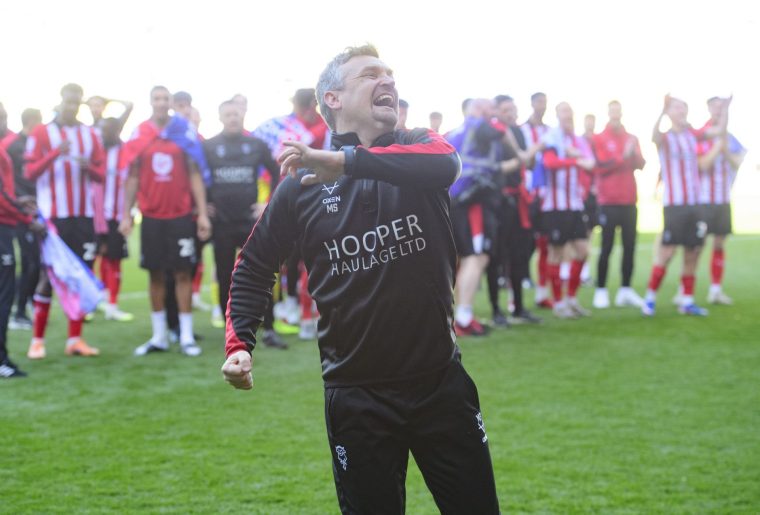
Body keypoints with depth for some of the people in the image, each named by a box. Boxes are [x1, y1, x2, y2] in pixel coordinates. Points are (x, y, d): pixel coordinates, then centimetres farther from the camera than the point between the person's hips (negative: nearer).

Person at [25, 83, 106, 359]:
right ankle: (37, 340, 3)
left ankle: (75, 339, 9)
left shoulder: (90, 135, 12)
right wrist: (56, 153, -20)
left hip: (84, 216, 4)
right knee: (47, 276, -3)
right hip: (53, 215, -4)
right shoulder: (41, 133, 1)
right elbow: (29, 173, -7)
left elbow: (101, 174, 11)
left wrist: (88, 166, -11)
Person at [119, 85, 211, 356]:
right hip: (151, 216, 1)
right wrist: (126, 215, 1)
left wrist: (203, 214, -3)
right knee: (156, 274, 7)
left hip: (181, 215, -1)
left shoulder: (185, 132, 0)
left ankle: (186, 336, 6)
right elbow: (133, 177, 7)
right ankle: (159, 337, 14)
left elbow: (194, 174, 2)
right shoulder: (139, 134, 3)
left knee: (183, 273, 0)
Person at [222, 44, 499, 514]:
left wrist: (345, 162, -37)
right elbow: (255, 267, 10)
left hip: (440, 383, 1)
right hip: (356, 397, -1)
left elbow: (445, 163, -26)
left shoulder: (419, 149, 0)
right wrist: (240, 343, -5)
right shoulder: (301, 185, -1)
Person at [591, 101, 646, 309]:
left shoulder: (631, 138, 13)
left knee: (629, 246, 3)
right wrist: (623, 156, -16)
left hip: (629, 201, 5)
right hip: (609, 202, -5)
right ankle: (601, 291, 0)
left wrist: (635, 153, -14)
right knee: (606, 247, -5)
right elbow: (601, 166, -13)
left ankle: (626, 290, 9)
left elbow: (641, 165, 4)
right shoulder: (599, 139, -1)